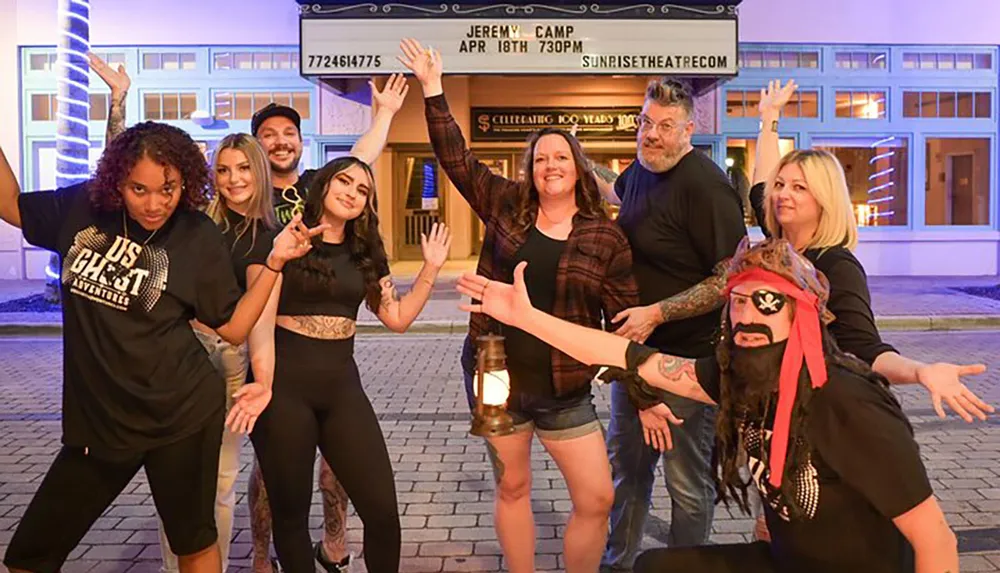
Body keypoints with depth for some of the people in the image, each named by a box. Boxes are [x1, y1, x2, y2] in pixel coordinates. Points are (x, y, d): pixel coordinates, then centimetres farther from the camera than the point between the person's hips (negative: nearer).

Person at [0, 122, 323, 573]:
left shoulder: (198, 237, -11)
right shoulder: (84, 206, -3)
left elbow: (233, 328, -7)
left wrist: (274, 261, -18)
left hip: (182, 415, -3)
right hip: (96, 416, 4)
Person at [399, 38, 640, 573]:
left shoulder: (606, 237, -4)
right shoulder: (505, 206, 1)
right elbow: (457, 159, 0)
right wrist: (433, 89, -7)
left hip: (564, 390, -1)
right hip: (494, 375, 1)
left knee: (597, 499, 0)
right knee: (512, 488, 14)